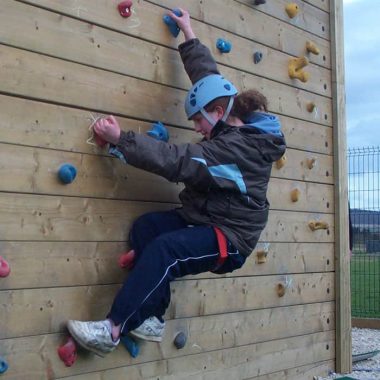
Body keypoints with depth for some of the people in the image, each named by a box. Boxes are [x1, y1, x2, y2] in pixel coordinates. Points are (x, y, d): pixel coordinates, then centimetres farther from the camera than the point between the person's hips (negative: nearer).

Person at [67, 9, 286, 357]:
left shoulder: (236, 148, -24)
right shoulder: (239, 127, 5)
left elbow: (177, 161, -31)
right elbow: (209, 77, 16)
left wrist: (121, 139, -28)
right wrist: (189, 34, 24)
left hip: (230, 238, -10)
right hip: (203, 220, 10)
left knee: (163, 250, -33)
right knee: (145, 227, -13)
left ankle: (114, 329, -29)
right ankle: (152, 317, -10)